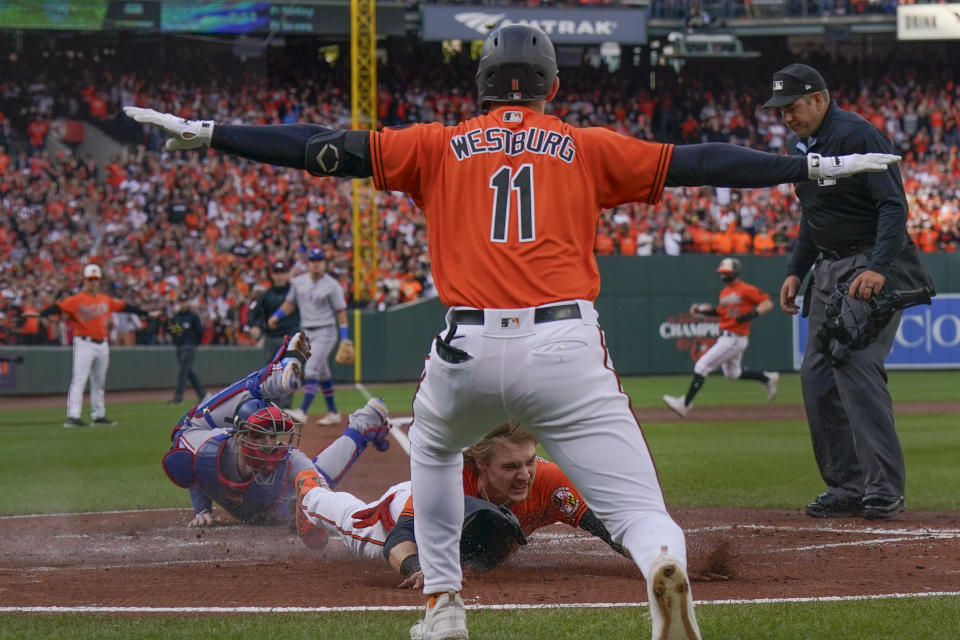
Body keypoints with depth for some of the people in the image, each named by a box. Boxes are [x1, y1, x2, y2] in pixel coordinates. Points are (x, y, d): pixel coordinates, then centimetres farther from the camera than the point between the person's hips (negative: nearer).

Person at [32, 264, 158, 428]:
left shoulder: (106, 300, 12)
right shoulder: (76, 300, -8)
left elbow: (124, 306, 20)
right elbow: (59, 307, -20)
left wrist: (146, 313, 25)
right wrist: (40, 314, -37)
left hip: (102, 344, 7)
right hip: (84, 343, -7)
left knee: (99, 382, 14)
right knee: (79, 380, -14)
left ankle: (98, 416, 23)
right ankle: (72, 417, -19)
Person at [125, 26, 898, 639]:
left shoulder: (440, 147, 14)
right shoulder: (587, 149, 14)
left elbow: (325, 149, 11)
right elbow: (693, 162, 11)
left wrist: (203, 133, 15)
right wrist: (814, 167, 15)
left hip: (468, 351, 1)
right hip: (565, 347, -1)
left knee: (434, 452, 34)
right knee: (638, 507, -6)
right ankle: (664, 565, -41)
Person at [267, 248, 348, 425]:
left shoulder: (332, 285, -8)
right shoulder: (298, 282, 7)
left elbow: (341, 311, -6)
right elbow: (290, 303, 16)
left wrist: (345, 338, -9)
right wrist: (276, 316, -1)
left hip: (325, 332, -6)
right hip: (307, 333, 6)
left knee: (312, 370, -17)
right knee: (322, 373, 13)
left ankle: (302, 411, -22)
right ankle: (333, 413, 22)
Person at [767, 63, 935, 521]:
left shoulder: (857, 136, -16)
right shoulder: (802, 145, 12)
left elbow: (893, 205, -22)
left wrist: (878, 267, -33)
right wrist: (797, 270, 16)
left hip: (875, 267, -10)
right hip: (830, 270, 10)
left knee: (855, 364, -21)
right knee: (816, 374, 4)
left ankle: (885, 488, -20)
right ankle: (847, 487, 10)